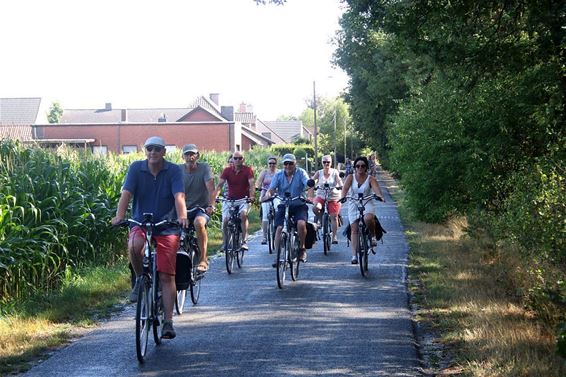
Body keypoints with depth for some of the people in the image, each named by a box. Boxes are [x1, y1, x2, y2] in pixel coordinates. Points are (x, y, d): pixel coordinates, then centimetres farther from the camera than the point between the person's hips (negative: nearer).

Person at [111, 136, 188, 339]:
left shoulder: (174, 171, -5)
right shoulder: (136, 168, -2)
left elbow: (179, 196, -18)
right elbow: (126, 193, -13)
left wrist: (182, 217, -37)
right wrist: (119, 216, -30)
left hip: (167, 226, 0)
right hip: (141, 223, 1)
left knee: (167, 277, -5)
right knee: (134, 246, -35)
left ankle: (168, 322, 1)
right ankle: (140, 280, -6)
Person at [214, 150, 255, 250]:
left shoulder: (248, 170, -7)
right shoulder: (227, 170, -3)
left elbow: (251, 184, -17)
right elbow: (220, 184, -11)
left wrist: (251, 196, -34)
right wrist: (214, 197, -27)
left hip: (244, 199, -2)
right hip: (230, 199, 2)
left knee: (243, 214, -29)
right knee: (225, 220, -11)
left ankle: (244, 241, -26)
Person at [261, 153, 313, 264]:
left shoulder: (301, 173, -3)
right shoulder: (278, 175, 4)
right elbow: (271, 188, -7)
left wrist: (310, 196, -37)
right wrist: (267, 195, -31)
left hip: (299, 205, -2)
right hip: (283, 206, 2)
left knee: (301, 224, -28)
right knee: (279, 228, -13)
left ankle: (302, 248, -5)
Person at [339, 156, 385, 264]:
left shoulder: (370, 179, -4)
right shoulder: (350, 177, -1)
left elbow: (376, 188, -21)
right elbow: (345, 188, -17)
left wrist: (380, 196, -43)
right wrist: (342, 196, -38)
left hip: (367, 203, -1)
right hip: (353, 205, 2)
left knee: (368, 219, -34)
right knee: (354, 229, -5)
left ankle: (372, 236, -4)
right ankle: (354, 255, -4)